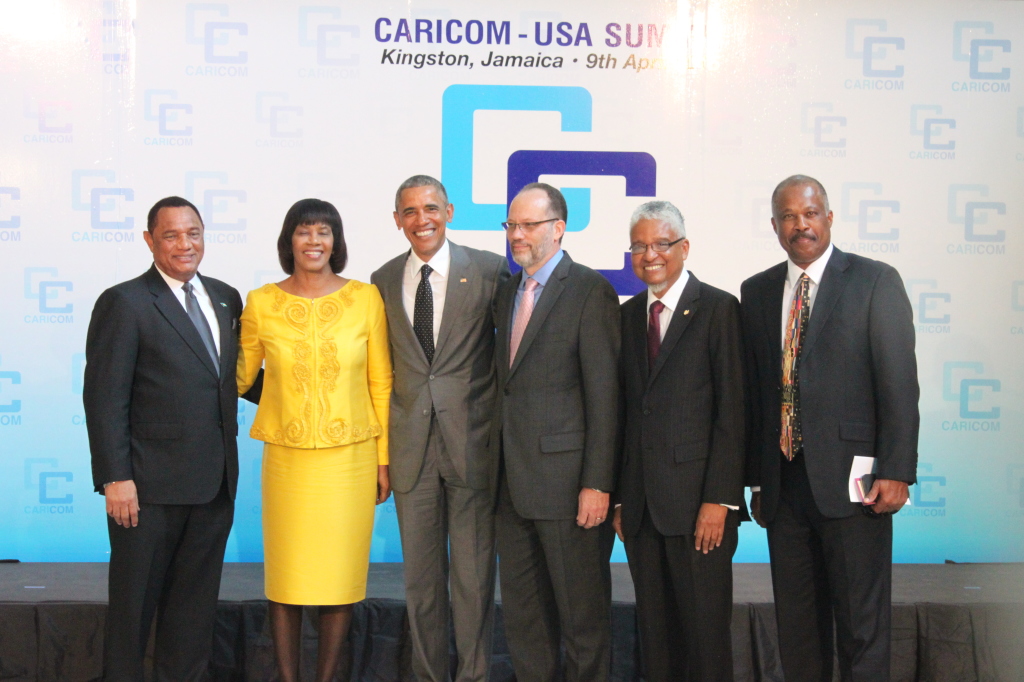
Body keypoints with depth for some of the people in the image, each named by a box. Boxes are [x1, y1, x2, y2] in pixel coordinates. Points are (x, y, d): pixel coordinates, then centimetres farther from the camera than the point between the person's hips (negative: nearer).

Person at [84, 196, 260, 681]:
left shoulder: (225, 298, 11)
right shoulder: (124, 303, -7)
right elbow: (104, 398, -11)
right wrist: (115, 478, -16)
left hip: (215, 481, 6)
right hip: (151, 485, -5)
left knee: (196, 601, 15)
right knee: (135, 601, 8)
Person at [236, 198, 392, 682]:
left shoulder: (365, 298, 1)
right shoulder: (261, 303, 1)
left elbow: (381, 383, 4)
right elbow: (239, 377, 12)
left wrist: (384, 458, 4)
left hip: (351, 458, 0)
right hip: (286, 459, 0)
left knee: (340, 574, 6)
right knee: (285, 575, 4)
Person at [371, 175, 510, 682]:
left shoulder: (490, 270, -3)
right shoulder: (383, 280, 8)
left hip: (473, 444, -3)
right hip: (413, 446, 3)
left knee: (473, 573, 3)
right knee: (420, 575, 11)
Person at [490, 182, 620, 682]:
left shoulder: (590, 291, -9)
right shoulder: (507, 292, 14)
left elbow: (604, 394, -13)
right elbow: (507, 382, 14)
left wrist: (597, 484, -16)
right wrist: (499, 467, 8)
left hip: (564, 478, -7)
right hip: (512, 480, 7)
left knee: (582, 609, 4)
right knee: (522, 609, 15)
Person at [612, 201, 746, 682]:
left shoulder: (719, 309, -4)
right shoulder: (628, 315, 13)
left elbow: (732, 411, -9)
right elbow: (625, 410, 13)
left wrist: (719, 499, -14)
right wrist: (619, 497, 9)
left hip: (698, 501, -5)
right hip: (641, 505, 5)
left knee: (706, 627, 2)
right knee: (654, 628, 11)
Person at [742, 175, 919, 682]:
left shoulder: (875, 282, -1)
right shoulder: (757, 292, 12)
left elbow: (899, 383, -6)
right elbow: (753, 389, 11)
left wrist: (896, 472, -12)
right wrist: (756, 478, 9)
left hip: (851, 480, -4)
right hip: (783, 482, 4)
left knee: (862, 621, 2)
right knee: (796, 621, 12)